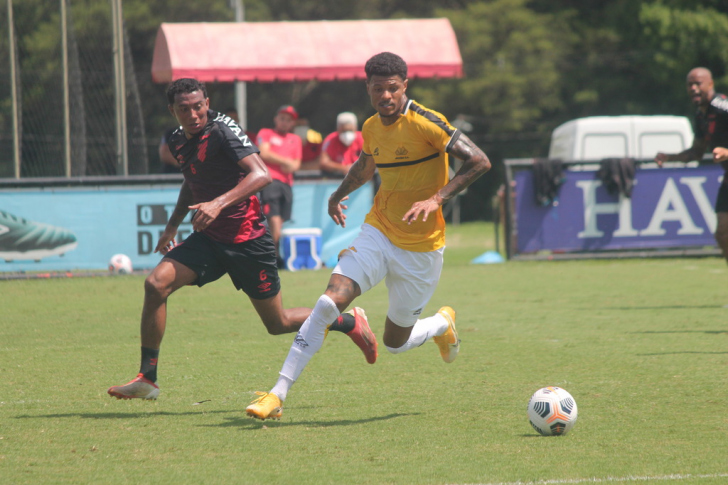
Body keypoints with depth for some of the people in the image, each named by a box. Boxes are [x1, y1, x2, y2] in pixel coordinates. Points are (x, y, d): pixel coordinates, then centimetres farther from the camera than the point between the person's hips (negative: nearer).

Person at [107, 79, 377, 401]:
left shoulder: (223, 131, -17)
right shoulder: (178, 142, 6)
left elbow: (261, 175, -29)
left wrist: (219, 203, -39)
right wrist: (172, 226, 24)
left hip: (247, 238, -6)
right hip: (208, 239, 6)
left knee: (278, 324, 5)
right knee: (156, 283, -17)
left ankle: (352, 323, 31)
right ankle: (147, 378, -11)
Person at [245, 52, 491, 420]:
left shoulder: (425, 123, -17)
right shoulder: (372, 128, 4)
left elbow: (479, 162, -22)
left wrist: (437, 199, -29)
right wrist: (340, 194, 24)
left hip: (421, 248, -4)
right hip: (377, 234, 4)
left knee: (395, 343, 8)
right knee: (328, 303, -18)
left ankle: (443, 324, 44)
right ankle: (277, 395, -16)